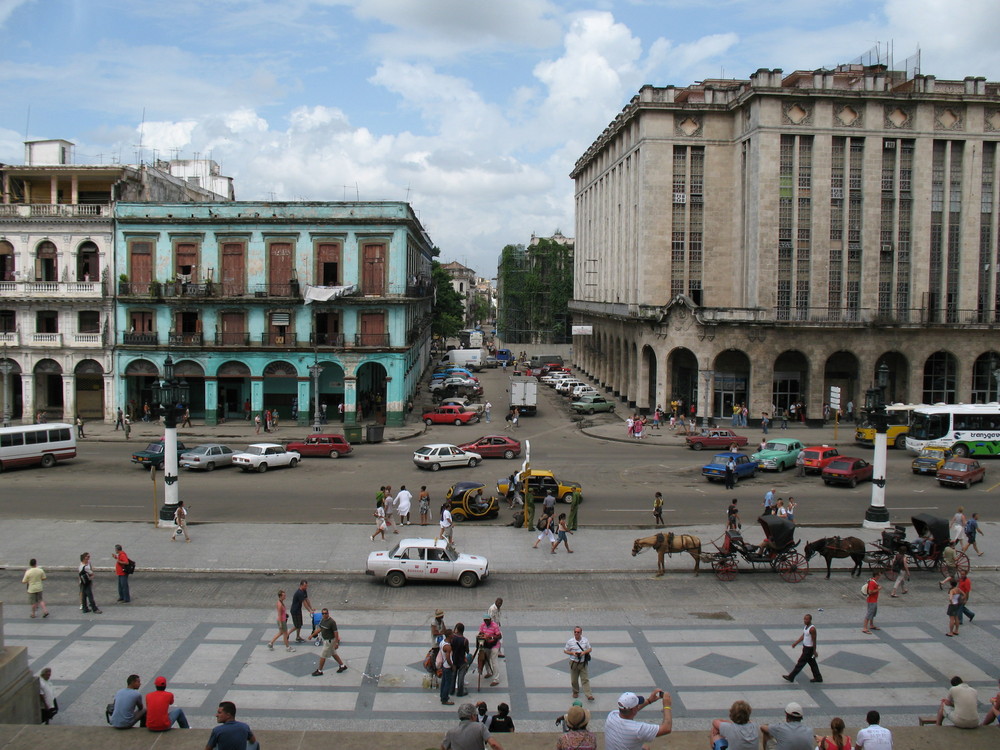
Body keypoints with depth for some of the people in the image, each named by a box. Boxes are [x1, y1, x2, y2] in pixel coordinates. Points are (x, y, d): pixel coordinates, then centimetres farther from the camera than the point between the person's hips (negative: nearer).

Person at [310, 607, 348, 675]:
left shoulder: (332, 622, -24)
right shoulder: (322, 620, 0)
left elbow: (336, 632, -22)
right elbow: (320, 629, 15)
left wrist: (336, 643, -22)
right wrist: (312, 635, 15)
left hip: (330, 641, -9)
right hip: (325, 640, 9)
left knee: (323, 656, 1)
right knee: (333, 653, 20)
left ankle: (319, 671, 17)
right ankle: (342, 666, 33)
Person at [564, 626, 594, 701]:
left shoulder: (585, 640, -1)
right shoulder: (570, 641, -6)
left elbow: (590, 649, 8)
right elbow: (565, 651, 3)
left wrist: (584, 652, -12)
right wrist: (572, 653, -15)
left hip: (583, 663, 0)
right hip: (574, 663, 0)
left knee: (585, 679, -4)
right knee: (574, 680, 11)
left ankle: (589, 695, -6)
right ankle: (575, 692, 34)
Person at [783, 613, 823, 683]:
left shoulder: (812, 629, -23)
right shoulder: (805, 626, 5)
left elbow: (814, 640, -19)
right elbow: (803, 636, 14)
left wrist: (814, 651, -15)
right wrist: (795, 643, 11)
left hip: (809, 649, -9)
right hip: (805, 647, 9)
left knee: (800, 663, -2)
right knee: (812, 663, 17)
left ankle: (791, 677, 4)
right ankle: (818, 678, 28)